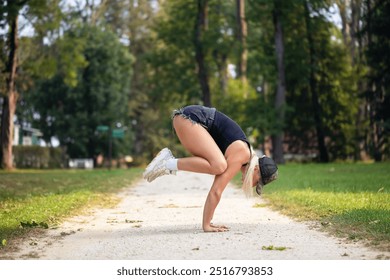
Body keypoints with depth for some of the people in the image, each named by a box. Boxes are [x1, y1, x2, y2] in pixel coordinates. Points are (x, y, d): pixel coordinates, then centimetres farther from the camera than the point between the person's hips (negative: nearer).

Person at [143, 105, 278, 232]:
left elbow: (215, 190, 15)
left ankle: (168, 160, 3)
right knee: (218, 166, -24)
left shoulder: (248, 153, 12)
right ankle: (168, 164, -13)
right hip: (190, 117, -9)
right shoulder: (240, 155, -14)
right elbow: (216, 191, -18)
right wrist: (206, 225, -14)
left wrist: (207, 222, 14)